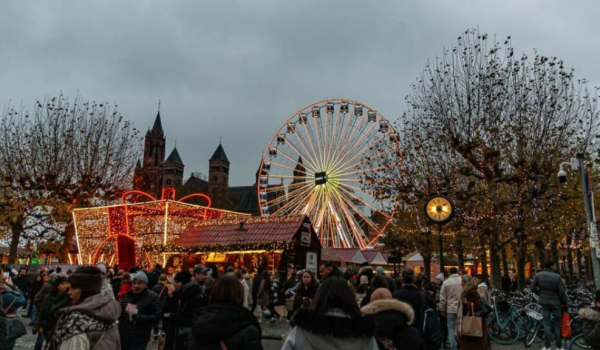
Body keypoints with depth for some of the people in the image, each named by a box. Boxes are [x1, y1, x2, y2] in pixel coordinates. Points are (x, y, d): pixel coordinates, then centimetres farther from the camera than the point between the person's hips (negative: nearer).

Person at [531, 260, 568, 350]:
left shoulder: (538, 275, -2)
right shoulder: (557, 277, -13)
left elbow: (533, 288, 1)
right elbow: (562, 292, -11)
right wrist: (564, 303, 1)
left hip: (544, 302, 2)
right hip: (556, 303, -2)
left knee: (547, 324, 6)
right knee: (558, 325, 8)